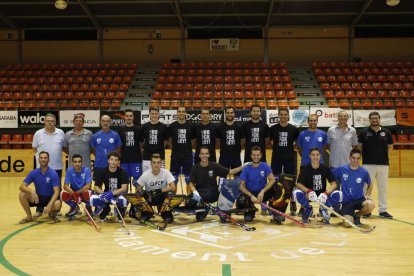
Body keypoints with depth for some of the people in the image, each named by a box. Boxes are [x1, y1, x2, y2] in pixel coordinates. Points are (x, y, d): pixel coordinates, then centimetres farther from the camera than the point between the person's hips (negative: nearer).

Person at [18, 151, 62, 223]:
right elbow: (21, 186, -11)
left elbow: (56, 191, -20)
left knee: (57, 204, -35)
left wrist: (49, 205, -35)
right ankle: (29, 217, -3)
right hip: (37, 198, 3)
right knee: (22, 194, -21)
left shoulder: (53, 174, -14)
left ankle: (51, 213, 3)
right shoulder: (34, 173, -6)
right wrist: (32, 192, -33)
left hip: (50, 198, -3)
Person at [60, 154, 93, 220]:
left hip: (84, 191, -2)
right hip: (73, 192, 3)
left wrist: (77, 193, -31)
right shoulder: (69, 170, -14)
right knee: (63, 194, -26)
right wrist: (74, 194, -33)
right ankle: (74, 207, 6)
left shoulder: (87, 170, -18)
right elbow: (65, 186, -18)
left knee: (88, 193, -37)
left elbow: (88, 186, -23)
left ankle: (88, 207, 0)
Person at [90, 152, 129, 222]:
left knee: (123, 200, -38)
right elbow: (96, 187, -10)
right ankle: (105, 210, 9)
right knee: (93, 198, -26)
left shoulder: (122, 172, -14)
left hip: (119, 194, -3)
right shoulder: (102, 172, -8)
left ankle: (120, 215, -1)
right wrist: (103, 193, -30)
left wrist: (112, 193, -37)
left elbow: (124, 188, -23)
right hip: (106, 193, 3)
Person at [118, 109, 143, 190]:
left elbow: (141, 144, 5)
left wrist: (142, 156, 0)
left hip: (137, 160, -1)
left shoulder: (138, 129, 1)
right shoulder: (120, 130, 4)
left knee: (137, 181, 2)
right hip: (124, 160, 1)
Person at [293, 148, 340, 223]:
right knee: (296, 193, -32)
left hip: (322, 195, 1)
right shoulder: (305, 169, -9)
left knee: (338, 194, -26)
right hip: (308, 195, -1)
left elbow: (334, 184, -10)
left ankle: (323, 209, 5)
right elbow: (298, 184, -17)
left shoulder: (325, 169, -5)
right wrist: (308, 191, -35)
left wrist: (326, 193, -30)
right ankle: (308, 209, 2)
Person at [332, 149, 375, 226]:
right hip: (346, 201, -2)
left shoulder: (364, 172, -2)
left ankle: (357, 215, 2)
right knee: (348, 224, -23)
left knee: (371, 205, -32)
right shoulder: (342, 169, -5)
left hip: (359, 199, 2)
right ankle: (351, 217, 18)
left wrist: (367, 195, -1)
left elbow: (370, 185, 16)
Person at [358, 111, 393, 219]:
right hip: (368, 164, -2)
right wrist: (367, 154, -1)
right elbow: (359, 147, 3)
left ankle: (383, 210, 17)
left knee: (383, 188, 8)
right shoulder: (363, 132, 0)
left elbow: (390, 147, 12)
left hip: (384, 164, 2)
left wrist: (381, 153, 4)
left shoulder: (386, 132, 4)